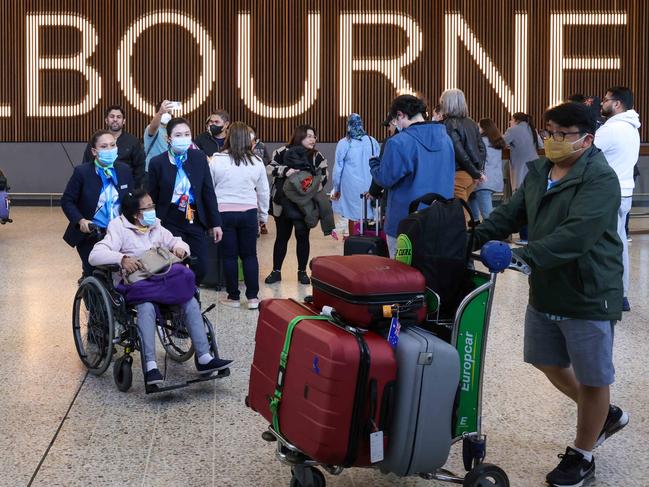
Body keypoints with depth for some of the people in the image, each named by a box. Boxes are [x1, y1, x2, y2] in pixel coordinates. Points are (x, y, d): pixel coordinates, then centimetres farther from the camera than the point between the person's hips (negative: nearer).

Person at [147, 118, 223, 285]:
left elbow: (208, 192, 4)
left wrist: (215, 223, 4)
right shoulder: (157, 163, -7)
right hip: (170, 222, -2)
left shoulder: (199, 158, 0)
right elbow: (152, 198, 0)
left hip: (195, 221, 3)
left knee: (200, 268, 2)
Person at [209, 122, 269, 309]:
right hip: (248, 213, 1)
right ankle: (252, 297, 11)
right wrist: (263, 215, 20)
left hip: (224, 212, -1)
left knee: (229, 255, 7)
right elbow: (263, 192, 8)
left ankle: (233, 297, 14)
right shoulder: (256, 162, -1)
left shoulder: (216, 160, -6)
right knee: (249, 255, 10)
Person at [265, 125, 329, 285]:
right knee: (281, 237, 9)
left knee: (303, 237, 7)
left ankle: (302, 272, 20)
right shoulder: (283, 152, -2)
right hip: (283, 204, 0)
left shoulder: (317, 157, 1)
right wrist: (285, 170, -26)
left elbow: (323, 178, -3)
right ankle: (276, 271, 18)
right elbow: (270, 168, -9)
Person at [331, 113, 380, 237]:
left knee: (353, 217, 5)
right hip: (370, 187, 2)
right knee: (368, 217, 8)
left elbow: (338, 168, 0)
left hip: (351, 187, -2)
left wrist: (336, 189, 10)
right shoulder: (372, 141, 1)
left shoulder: (344, 143, -5)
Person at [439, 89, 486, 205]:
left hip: (458, 174, -8)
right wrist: (478, 170, 10)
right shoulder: (471, 123, 12)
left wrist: (476, 173, -11)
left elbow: (459, 152, -17)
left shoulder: (448, 124, -12)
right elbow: (482, 148, 13)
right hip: (471, 174, 8)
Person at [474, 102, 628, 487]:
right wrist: (474, 238, -10)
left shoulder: (600, 179, -20)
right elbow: (511, 213, 6)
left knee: (592, 377, 8)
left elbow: (577, 235, -33)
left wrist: (521, 256, -41)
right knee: (549, 363, 20)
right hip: (545, 292, 8)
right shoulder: (538, 172, 6)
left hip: (588, 296, -8)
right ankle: (606, 415, 44)